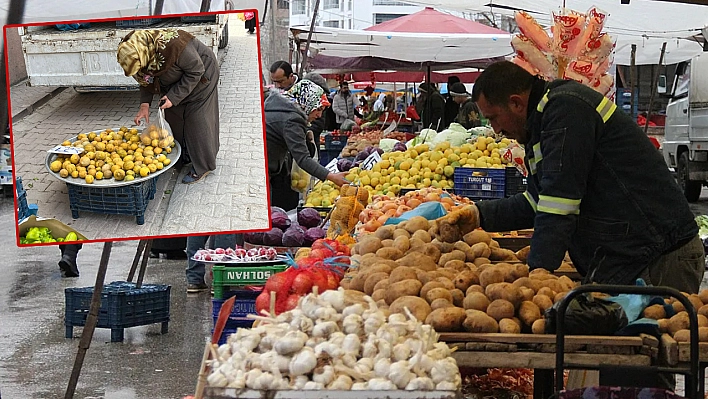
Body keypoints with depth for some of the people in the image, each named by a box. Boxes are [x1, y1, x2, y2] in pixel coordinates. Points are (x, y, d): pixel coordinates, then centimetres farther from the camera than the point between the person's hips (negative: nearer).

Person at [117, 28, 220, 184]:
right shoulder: (136, 52, -18)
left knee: (196, 121, -6)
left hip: (199, 76, -7)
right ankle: (185, 156, 28)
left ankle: (202, 166, 5)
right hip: (174, 81, 7)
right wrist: (145, 104, -12)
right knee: (173, 118, 11)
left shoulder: (173, 45, -42)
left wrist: (174, 96, -29)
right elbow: (145, 79, 0)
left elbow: (196, 71, -30)